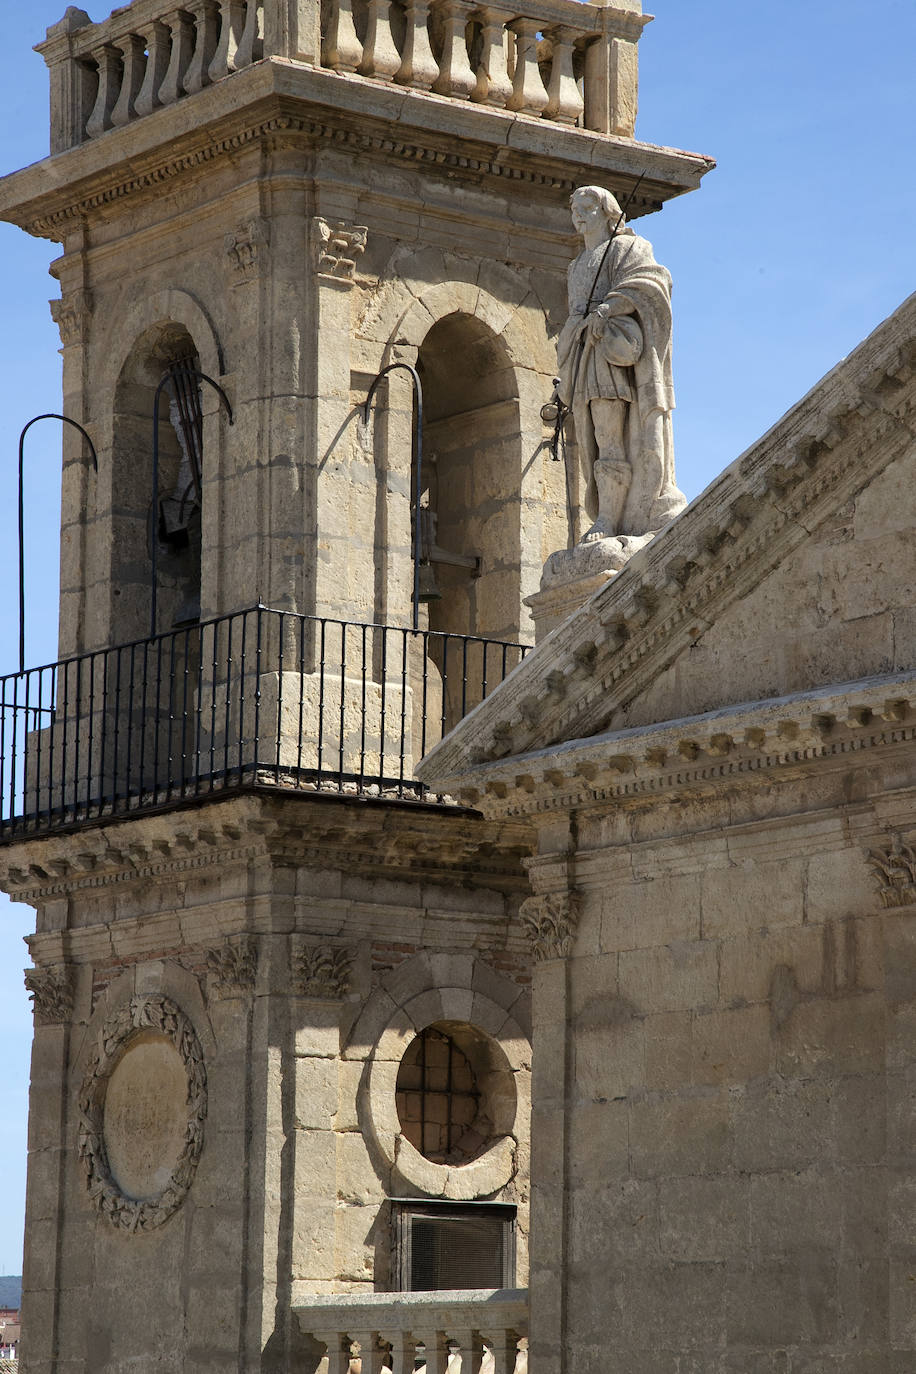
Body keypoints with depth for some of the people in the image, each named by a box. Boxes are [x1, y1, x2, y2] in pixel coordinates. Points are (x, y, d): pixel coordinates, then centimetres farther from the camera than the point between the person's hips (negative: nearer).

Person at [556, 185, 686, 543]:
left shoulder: (625, 247, 7)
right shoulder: (577, 267, 29)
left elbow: (650, 279, -10)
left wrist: (609, 305, -24)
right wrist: (567, 374, 18)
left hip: (611, 343, -8)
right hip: (582, 356, 8)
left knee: (610, 434, -17)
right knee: (594, 440, -2)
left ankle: (608, 520, -24)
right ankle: (612, 518, -7)